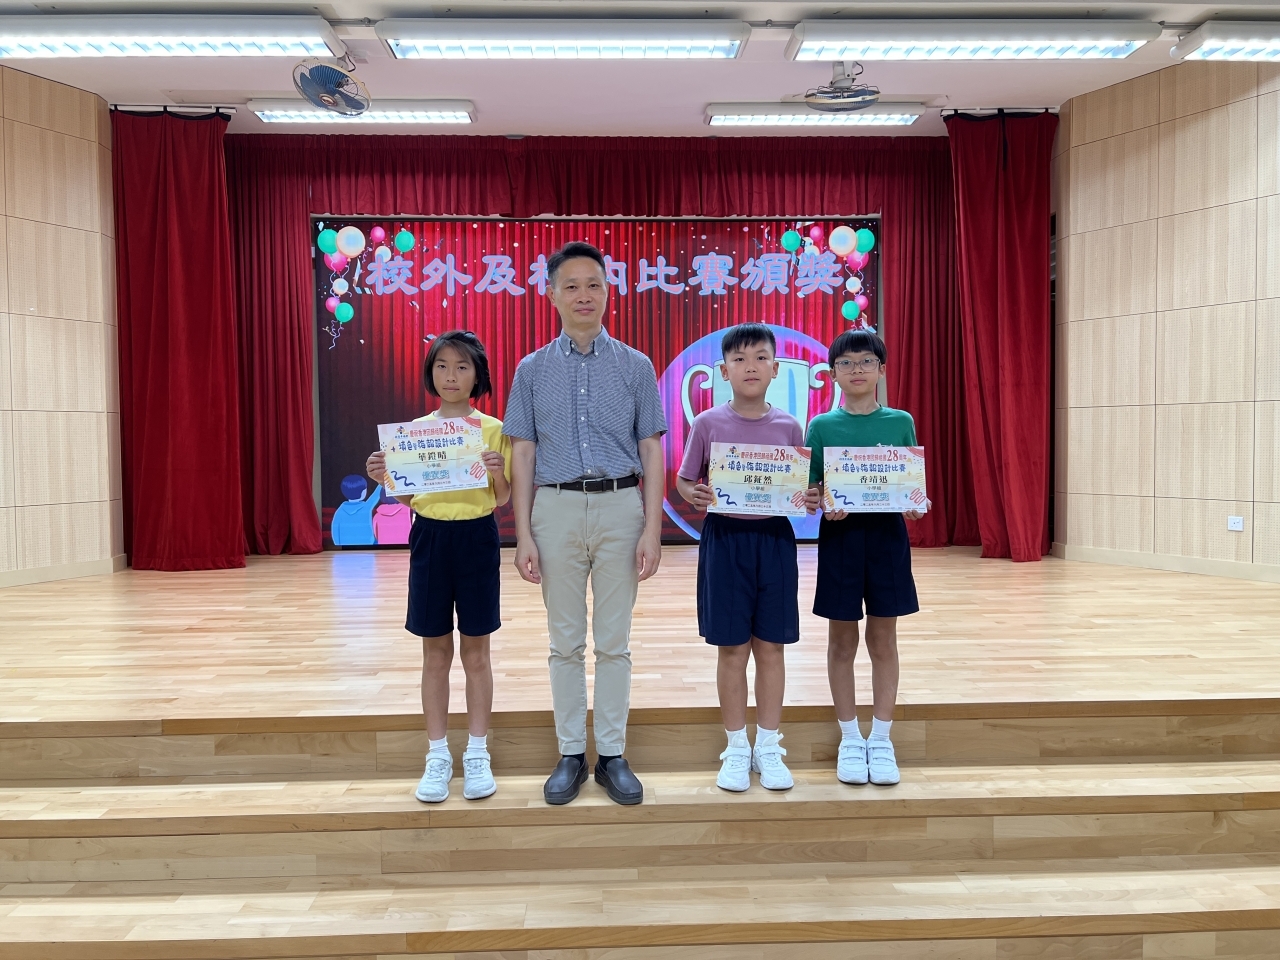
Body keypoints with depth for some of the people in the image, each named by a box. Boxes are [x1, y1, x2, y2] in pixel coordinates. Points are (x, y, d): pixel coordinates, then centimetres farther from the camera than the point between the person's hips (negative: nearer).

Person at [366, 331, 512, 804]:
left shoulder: (494, 430, 0)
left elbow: (504, 498, 0)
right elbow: (406, 497, 9)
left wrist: (498, 473, -19)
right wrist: (384, 478, -10)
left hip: (477, 539, -2)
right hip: (429, 538, 2)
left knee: (476, 652, 6)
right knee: (435, 653, 8)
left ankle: (477, 755, 19)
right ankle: (437, 757, 19)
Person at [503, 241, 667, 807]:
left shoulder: (635, 366, 5)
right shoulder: (533, 369, 7)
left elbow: (651, 452, 3)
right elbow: (524, 454, 5)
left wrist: (652, 530, -6)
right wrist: (524, 535, -2)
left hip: (620, 509, 0)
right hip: (556, 509, 1)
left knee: (614, 642, 6)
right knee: (566, 642, 8)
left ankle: (612, 755, 18)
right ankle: (571, 754, 20)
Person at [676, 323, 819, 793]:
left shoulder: (788, 427, 2)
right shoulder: (708, 424, -2)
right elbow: (683, 481, 3)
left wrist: (811, 501, -13)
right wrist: (693, 495, -18)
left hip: (774, 540, 1)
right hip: (725, 539, -1)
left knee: (771, 646, 8)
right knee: (732, 648, 6)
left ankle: (769, 748, 23)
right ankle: (737, 749, 21)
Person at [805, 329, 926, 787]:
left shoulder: (901, 422, 3)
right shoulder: (822, 426, 1)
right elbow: (810, 491, 1)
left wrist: (916, 505, -15)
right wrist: (825, 506, -20)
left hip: (887, 534, 1)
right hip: (840, 534, 0)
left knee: (883, 639, 7)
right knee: (842, 640, 6)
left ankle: (881, 740, 20)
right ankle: (850, 740, 20)